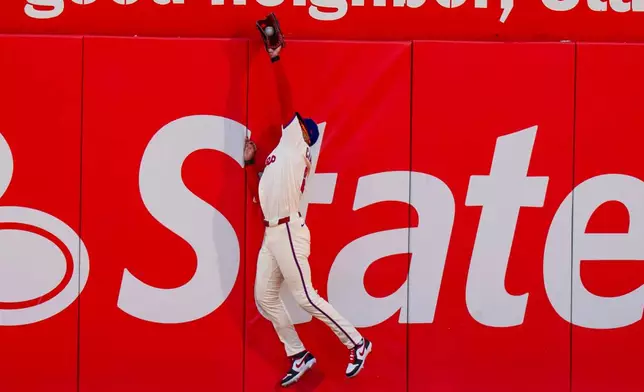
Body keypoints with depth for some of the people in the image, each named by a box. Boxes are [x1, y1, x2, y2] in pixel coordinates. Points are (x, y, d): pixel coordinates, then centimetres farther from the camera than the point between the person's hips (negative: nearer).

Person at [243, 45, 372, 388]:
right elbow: (260, 193, 22)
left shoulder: (296, 144, 1)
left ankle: (356, 344, 3)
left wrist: (274, 59, -7)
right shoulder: (279, 156, 23)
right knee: (264, 298, 8)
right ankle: (299, 356, 15)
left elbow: (286, 100, -8)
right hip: (271, 234, 9)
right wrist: (250, 162, 23)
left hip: (287, 232, -9)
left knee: (304, 297, -8)